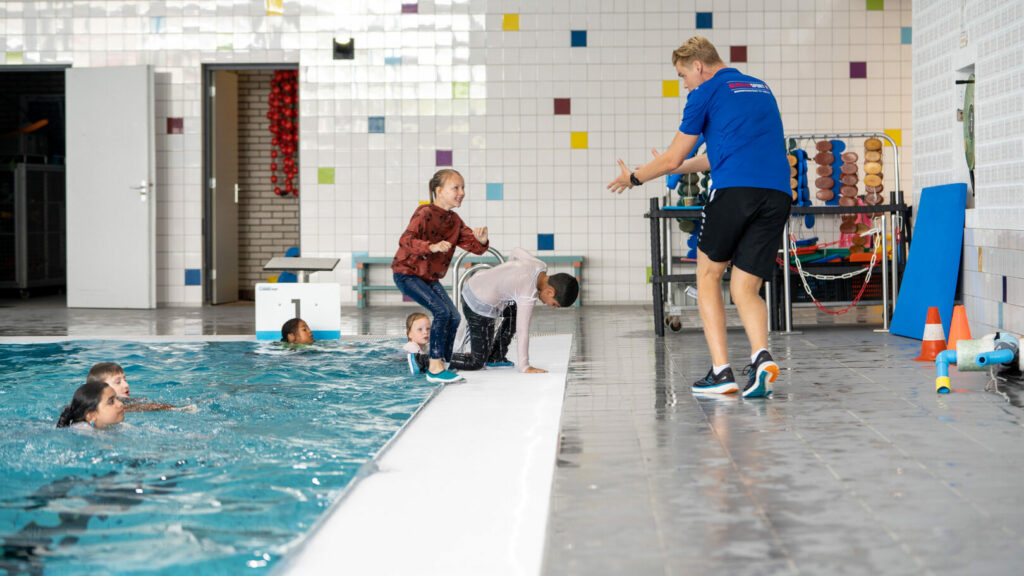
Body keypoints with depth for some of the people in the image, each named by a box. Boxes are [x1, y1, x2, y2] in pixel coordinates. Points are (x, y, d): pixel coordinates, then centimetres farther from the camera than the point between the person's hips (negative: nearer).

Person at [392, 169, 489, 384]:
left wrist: (481, 239, -20)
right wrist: (433, 247, -46)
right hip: (407, 273, -8)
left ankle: (442, 365, 12)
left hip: (430, 277, 8)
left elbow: (475, 246, 4)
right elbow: (405, 240, -32)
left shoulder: (454, 220, 4)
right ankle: (435, 368, -15)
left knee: (453, 317, 0)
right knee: (441, 311, -21)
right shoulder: (425, 213, -20)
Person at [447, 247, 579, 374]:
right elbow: (523, 331, -23)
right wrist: (524, 367, -17)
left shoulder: (539, 265, -4)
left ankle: (495, 357, 28)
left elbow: (517, 251, 16)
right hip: (481, 308, -9)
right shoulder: (529, 293, -27)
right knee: (478, 363, 3)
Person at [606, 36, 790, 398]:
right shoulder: (761, 89, 28)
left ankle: (721, 371, 2)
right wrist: (679, 167, 47)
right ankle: (761, 356, -18)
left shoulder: (706, 93, 7)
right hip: (778, 194, 5)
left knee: (708, 276, 12)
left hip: (734, 191, -5)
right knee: (745, 289, 9)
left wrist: (633, 178, 27)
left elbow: (673, 158, 10)